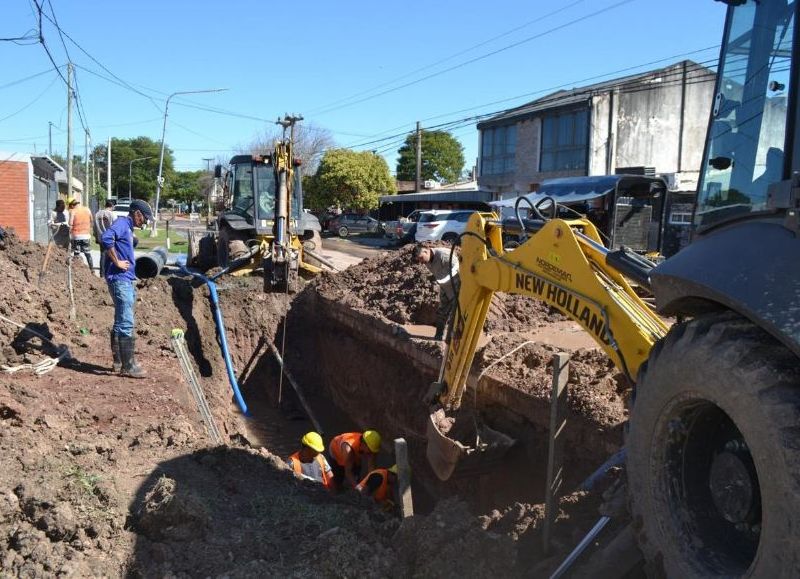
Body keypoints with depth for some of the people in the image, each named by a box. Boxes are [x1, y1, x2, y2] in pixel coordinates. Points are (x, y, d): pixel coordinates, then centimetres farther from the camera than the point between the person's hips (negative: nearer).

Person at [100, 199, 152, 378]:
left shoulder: (128, 228, 20)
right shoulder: (122, 223, -10)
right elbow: (105, 238, -29)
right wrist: (117, 262, -21)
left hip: (126, 281, 10)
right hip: (120, 280, -10)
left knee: (121, 323, 14)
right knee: (126, 324, -9)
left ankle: (119, 362, 22)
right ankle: (128, 366, -7)